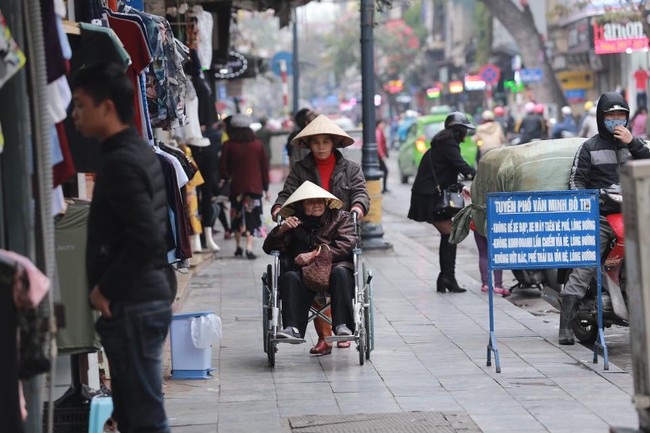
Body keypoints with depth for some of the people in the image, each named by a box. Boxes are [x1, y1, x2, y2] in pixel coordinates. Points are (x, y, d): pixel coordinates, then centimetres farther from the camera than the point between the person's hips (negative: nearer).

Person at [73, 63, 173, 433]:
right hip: (146, 298, 10)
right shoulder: (141, 153, 14)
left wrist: (105, 288, -14)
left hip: (132, 306, -10)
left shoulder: (121, 162, -16)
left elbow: (146, 238, -24)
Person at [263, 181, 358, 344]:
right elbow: (268, 248, 18)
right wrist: (282, 229, -3)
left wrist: (314, 254, -13)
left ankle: (342, 325, -40)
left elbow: (346, 245, -3)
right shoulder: (296, 223, 19)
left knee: (340, 272, -35)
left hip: (335, 266, -1)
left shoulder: (341, 217, 15)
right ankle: (293, 329, -42)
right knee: (289, 277, -30)